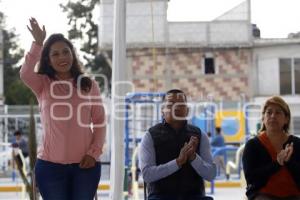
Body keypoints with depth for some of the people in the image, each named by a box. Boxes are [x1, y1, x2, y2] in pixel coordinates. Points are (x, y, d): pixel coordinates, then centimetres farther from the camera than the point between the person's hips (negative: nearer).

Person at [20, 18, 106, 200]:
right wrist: (38, 44, -29)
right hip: (50, 164, -1)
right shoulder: (43, 84, 1)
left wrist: (94, 152, -5)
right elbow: (25, 74, -22)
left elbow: (100, 122, 5)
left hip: (85, 164, 1)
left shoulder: (89, 85, 4)